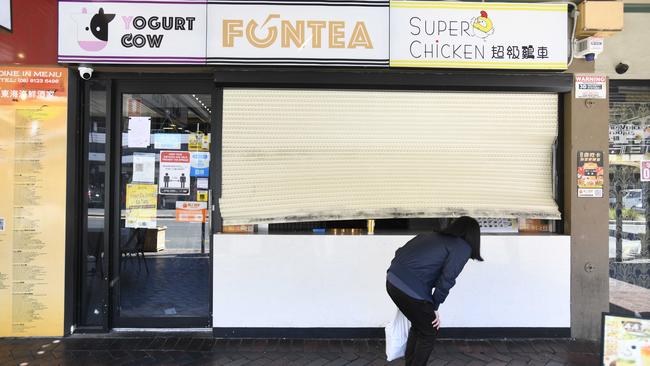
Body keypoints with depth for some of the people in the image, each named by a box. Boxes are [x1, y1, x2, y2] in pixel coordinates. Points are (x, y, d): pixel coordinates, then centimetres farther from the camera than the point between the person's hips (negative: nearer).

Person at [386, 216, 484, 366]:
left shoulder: (431, 235, 22)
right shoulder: (463, 247, 3)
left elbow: (400, 252, 20)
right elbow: (446, 279, -8)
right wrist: (434, 307, 4)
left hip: (392, 280, 7)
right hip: (411, 290, -7)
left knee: (418, 326, 28)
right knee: (429, 332, 17)